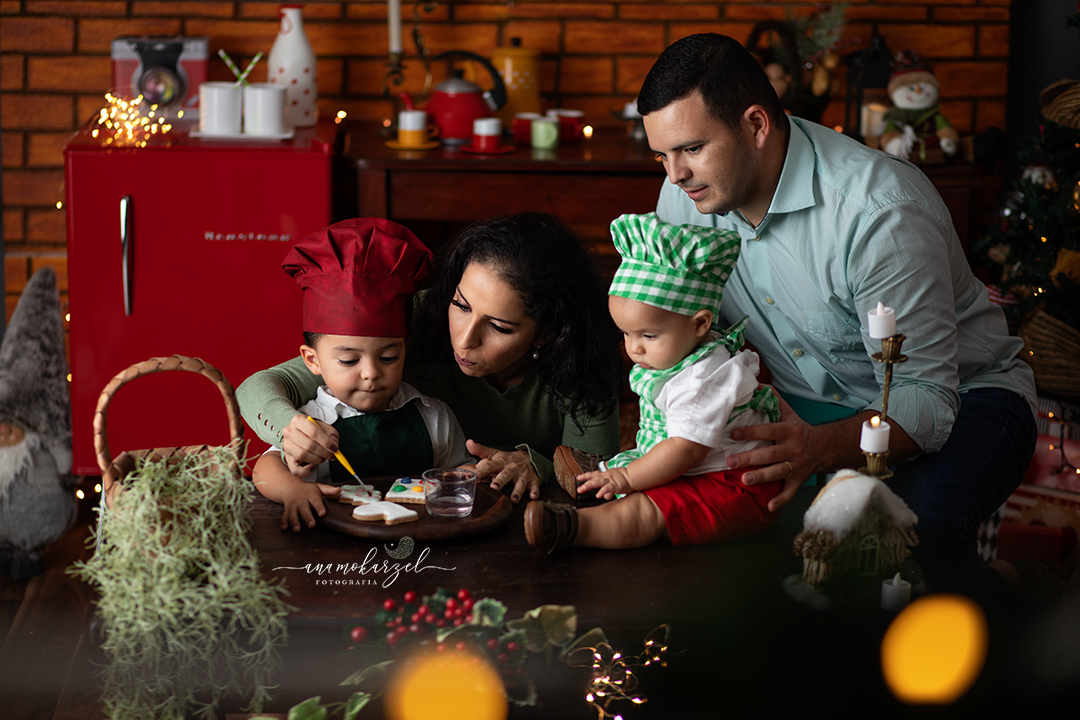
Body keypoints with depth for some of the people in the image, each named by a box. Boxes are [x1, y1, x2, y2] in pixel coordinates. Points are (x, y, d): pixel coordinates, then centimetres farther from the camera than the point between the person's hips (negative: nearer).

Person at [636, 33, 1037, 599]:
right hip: (806, 405, 6)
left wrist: (819, 447, -53)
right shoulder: (685, 196, -9)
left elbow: (925, 398, -33)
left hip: (959, 396, -5)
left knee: (917, 523, -37)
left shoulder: (883, 212, -30)